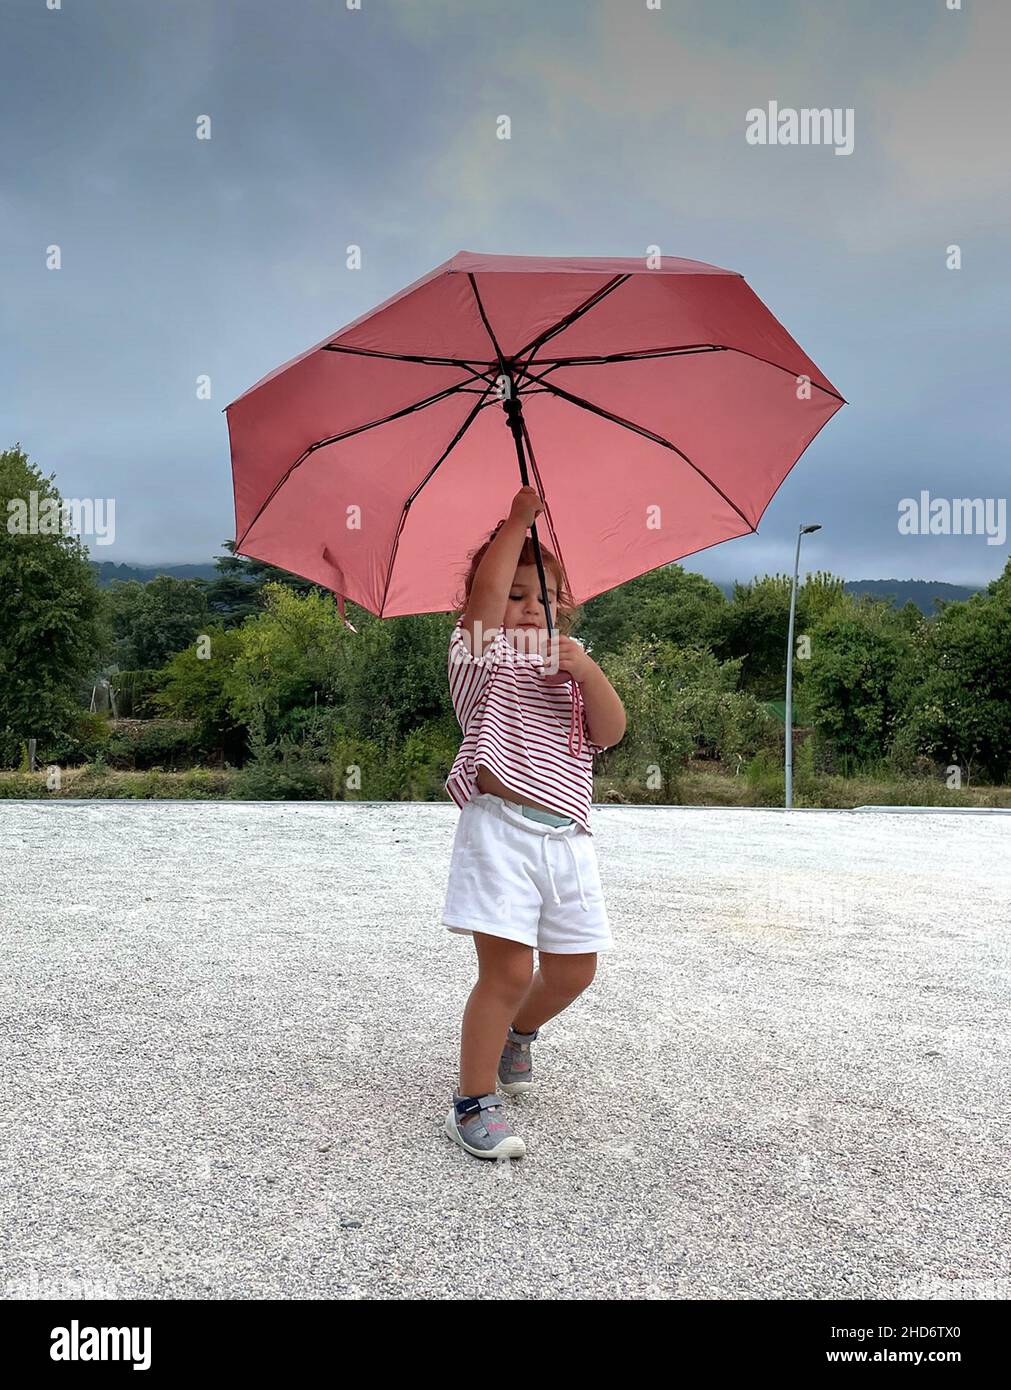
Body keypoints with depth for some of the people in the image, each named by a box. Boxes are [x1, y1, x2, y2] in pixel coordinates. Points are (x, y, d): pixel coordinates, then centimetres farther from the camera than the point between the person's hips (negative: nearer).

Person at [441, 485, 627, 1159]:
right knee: (509, 968, -10)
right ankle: (475, 1103, 7)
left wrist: (588, 671, -11)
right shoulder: (483, 653, 5)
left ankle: (516, 1031, 43)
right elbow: (487, 589, -14)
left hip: (567, 833, 6)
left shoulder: (571, 660, 19)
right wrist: (519, 519, -8)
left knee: (574, 970, 13)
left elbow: (611, 732, 4)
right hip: (501, 826, -6)